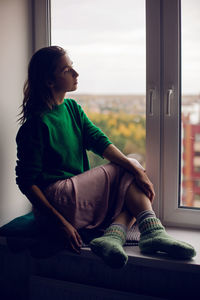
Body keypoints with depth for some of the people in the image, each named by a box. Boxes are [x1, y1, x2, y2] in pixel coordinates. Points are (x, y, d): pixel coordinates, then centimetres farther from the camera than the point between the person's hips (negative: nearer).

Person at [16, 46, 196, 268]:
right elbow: (26, 182, -16)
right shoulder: (37, 124, -14)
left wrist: (136, 169, -17)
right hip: (55, 200, -8)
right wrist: (60, 223, -23)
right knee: (129, 172, -9)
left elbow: (99, 141, -1)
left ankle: (112, 236, -24)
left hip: (77, 195, 8)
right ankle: (152, 232, -23)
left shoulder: (72, 108, 11)